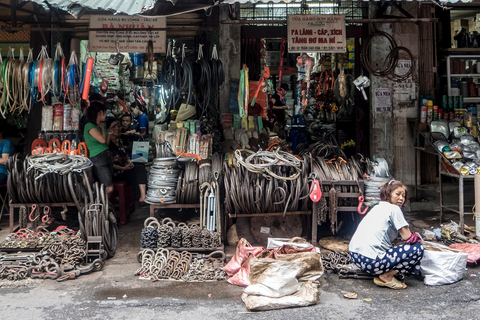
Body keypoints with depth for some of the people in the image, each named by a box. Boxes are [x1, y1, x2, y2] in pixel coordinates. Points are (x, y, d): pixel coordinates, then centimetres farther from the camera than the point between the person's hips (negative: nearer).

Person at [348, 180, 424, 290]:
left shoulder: (377, 207, 23)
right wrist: (418, 237, 17)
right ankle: (387, 277, -6)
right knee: (418, 249, -2)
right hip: (371, 260, -10)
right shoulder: (394, 209, -3)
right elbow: (407, 237, -5)